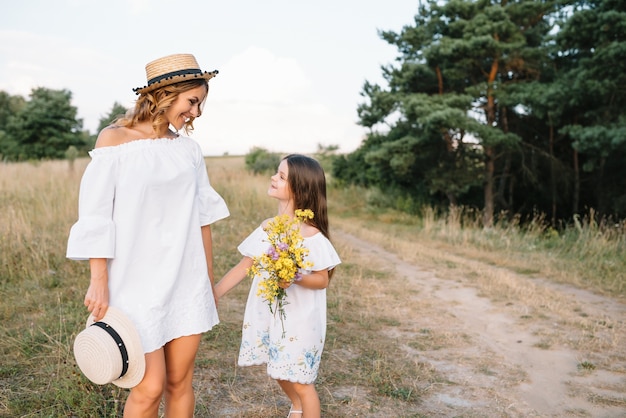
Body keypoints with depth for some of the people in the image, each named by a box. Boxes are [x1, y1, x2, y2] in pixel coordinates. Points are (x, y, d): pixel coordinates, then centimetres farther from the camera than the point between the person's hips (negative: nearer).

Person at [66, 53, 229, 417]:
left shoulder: (188, 148, 6)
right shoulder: (115, 140, -6)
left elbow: (202, 215, 10)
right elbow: (96, 218, -7)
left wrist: (211, 280, 13)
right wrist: (99, 282, -9)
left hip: (187, 281, 4)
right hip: (138, 282, -4)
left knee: (181, 381, 10)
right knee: (151, 387, -1)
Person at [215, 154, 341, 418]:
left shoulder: (311, 234, -17)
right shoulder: (267, 227, 0)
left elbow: (323, 279, -11)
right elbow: (244, 267, 4)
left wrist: (296, 279, -29)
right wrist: (211, 294, 2)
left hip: (299, 319, -6)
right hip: (267, 314, 6)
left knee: (300, 381, 4)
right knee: (280, 373, 22)